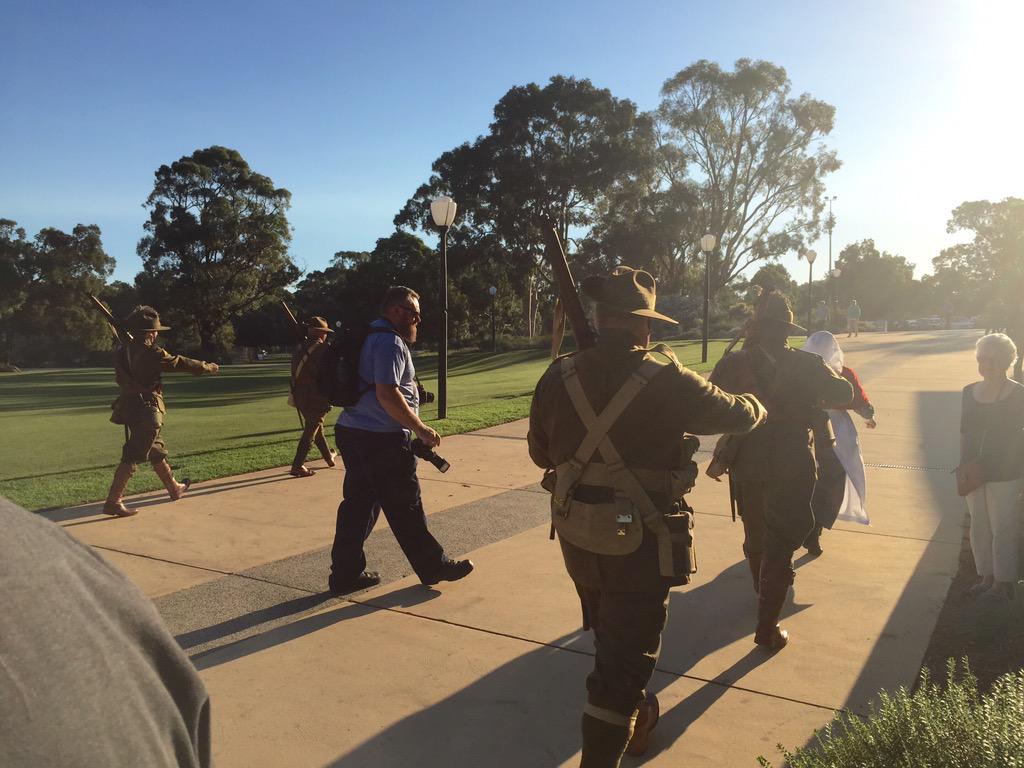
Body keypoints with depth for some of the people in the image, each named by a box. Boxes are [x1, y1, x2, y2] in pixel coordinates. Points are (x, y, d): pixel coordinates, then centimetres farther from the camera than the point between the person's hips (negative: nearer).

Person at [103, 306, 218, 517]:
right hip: (146, 411, -9)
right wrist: (206, 367, 5)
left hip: (129, 408, 9)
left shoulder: (123, 350, 5)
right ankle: (113, 502, -8)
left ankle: (174, 488, 36)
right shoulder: (150, 353, -17)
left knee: (156, 451, 21)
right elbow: (179, 363, -9)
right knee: (132, 457, -7)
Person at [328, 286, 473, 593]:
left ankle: (345, 573, 18)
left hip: (351, 432, 10)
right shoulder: (391, 342, -14)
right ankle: (433, 566, 17)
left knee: (358, 504, 13)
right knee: (405, 507, 3)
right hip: (382, 440, -9)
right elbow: (387, 394, -23)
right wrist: (420, 429, -17)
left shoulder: (369, 337, 18)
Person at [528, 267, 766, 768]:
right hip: (639, 542, -6)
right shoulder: (664, 379, -17)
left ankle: (634, 718, 51)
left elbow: (540, 452, 7)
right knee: (625, 657, 6)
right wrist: (755, 407, 20)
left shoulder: (559, 377, -5)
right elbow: (734, 414, -2)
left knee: (611, 636, 27)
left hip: (577, 536, 6)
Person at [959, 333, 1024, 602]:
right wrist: (963, 467, 10)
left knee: (1002, 528, 1)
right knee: (978, 526, 11)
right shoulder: (969, 392, 7)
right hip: (974, 472, 5)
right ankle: (986, 577, 24)